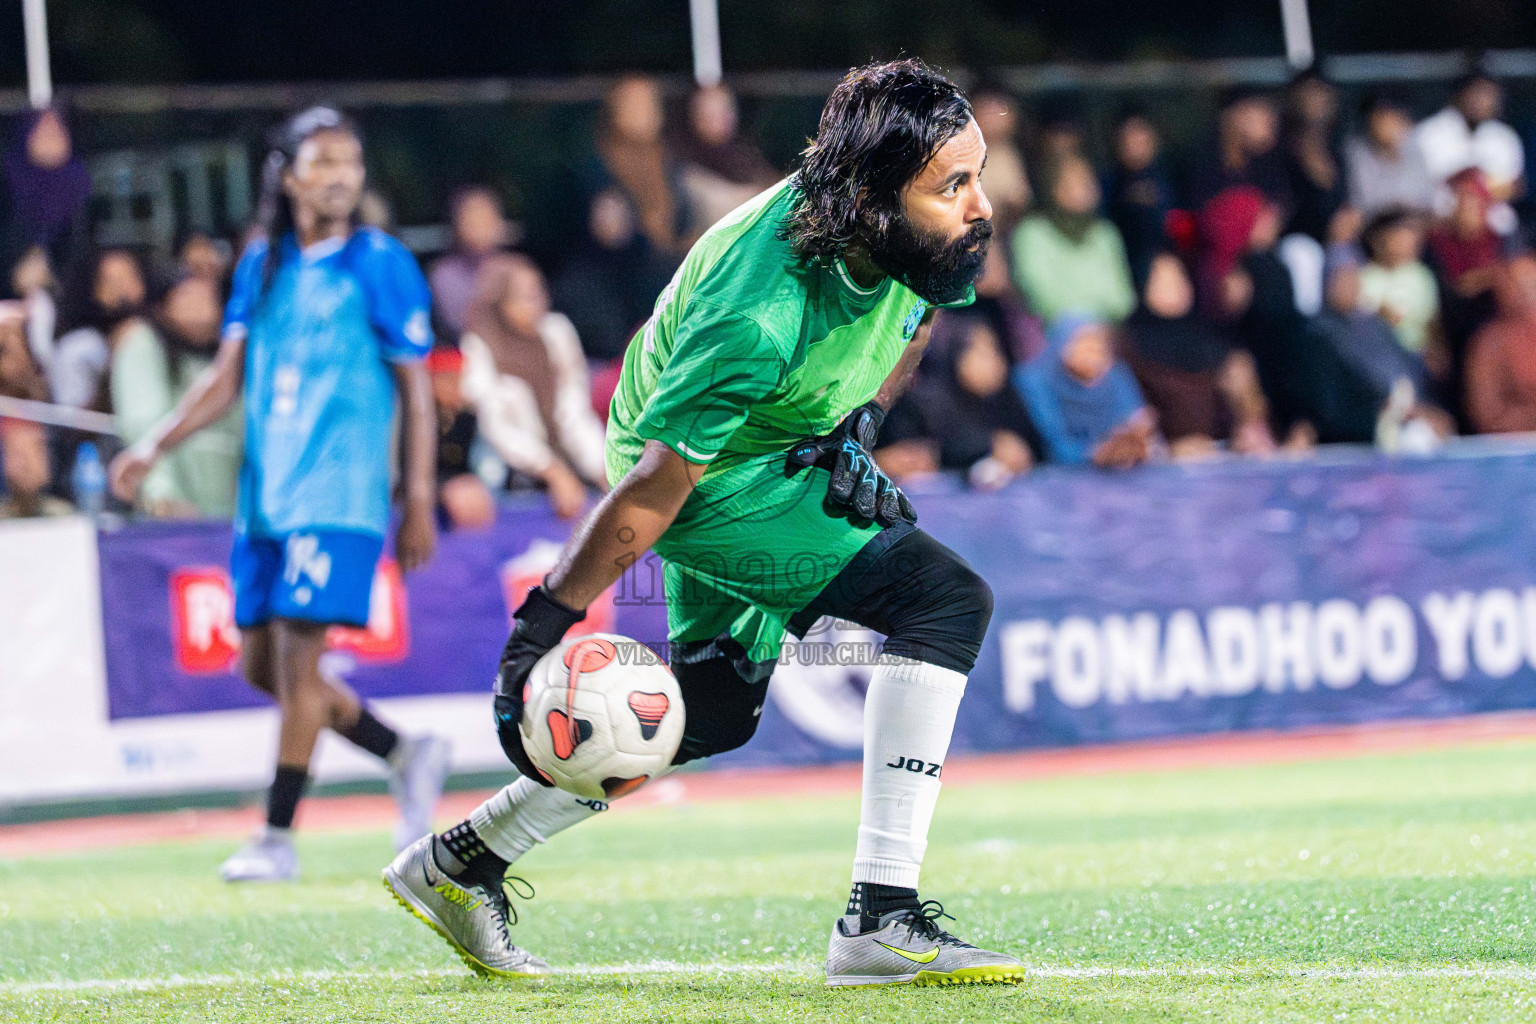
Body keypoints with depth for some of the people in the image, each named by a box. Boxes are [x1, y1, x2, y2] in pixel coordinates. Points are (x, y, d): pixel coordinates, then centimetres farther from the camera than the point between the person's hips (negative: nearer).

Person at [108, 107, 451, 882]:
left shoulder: (382, 265, -3)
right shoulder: (261, 265, 11)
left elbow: (416, 392, -2)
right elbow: (228, 378, 14)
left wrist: (420, 505, -6)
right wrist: (154, 446, 3)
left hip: (338, 495, -6)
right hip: (264, 496, 6)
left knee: (299, 654, -12)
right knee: (262, 665, 7)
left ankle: (277, 839, -5)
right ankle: (406, 759, 23)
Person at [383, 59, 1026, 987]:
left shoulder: (930, 236, -17)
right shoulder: (757, 315, -38)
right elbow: (658, 482, -30)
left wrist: (862, 421, 1)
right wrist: (547, 621, -25)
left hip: (786, 452, 9)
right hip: (710, 476, -9)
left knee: (717, 711, 21)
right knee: (945, 599, -22)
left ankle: (460, 863, 33)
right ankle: (881, 923, -23)